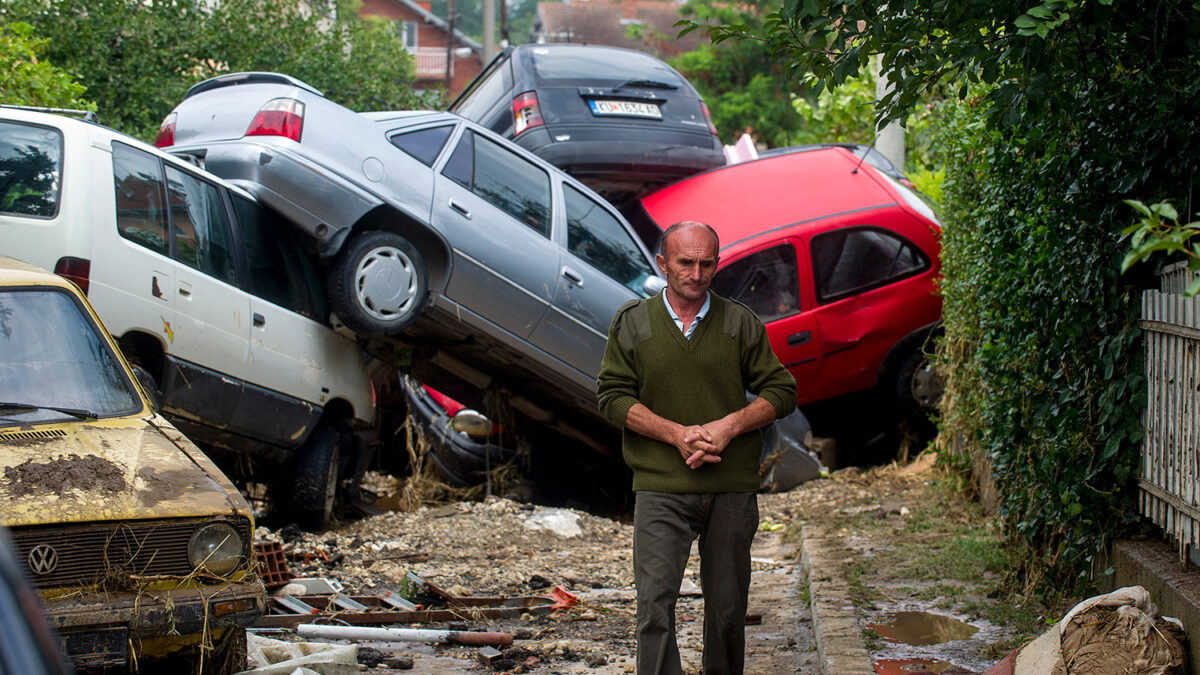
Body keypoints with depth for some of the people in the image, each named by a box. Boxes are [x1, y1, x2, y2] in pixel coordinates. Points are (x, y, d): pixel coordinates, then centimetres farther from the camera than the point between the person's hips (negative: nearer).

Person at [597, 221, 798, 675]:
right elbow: (612, 397, 0)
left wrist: (729, 426, -10)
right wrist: (677, 434, -12)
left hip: (733, 488, 2)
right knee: (655, 604, -10)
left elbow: (781, 390, 7)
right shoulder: (632, 323, 3)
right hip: (661, 488, -2)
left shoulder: (740, 323, 6)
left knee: (727, 604, 9)